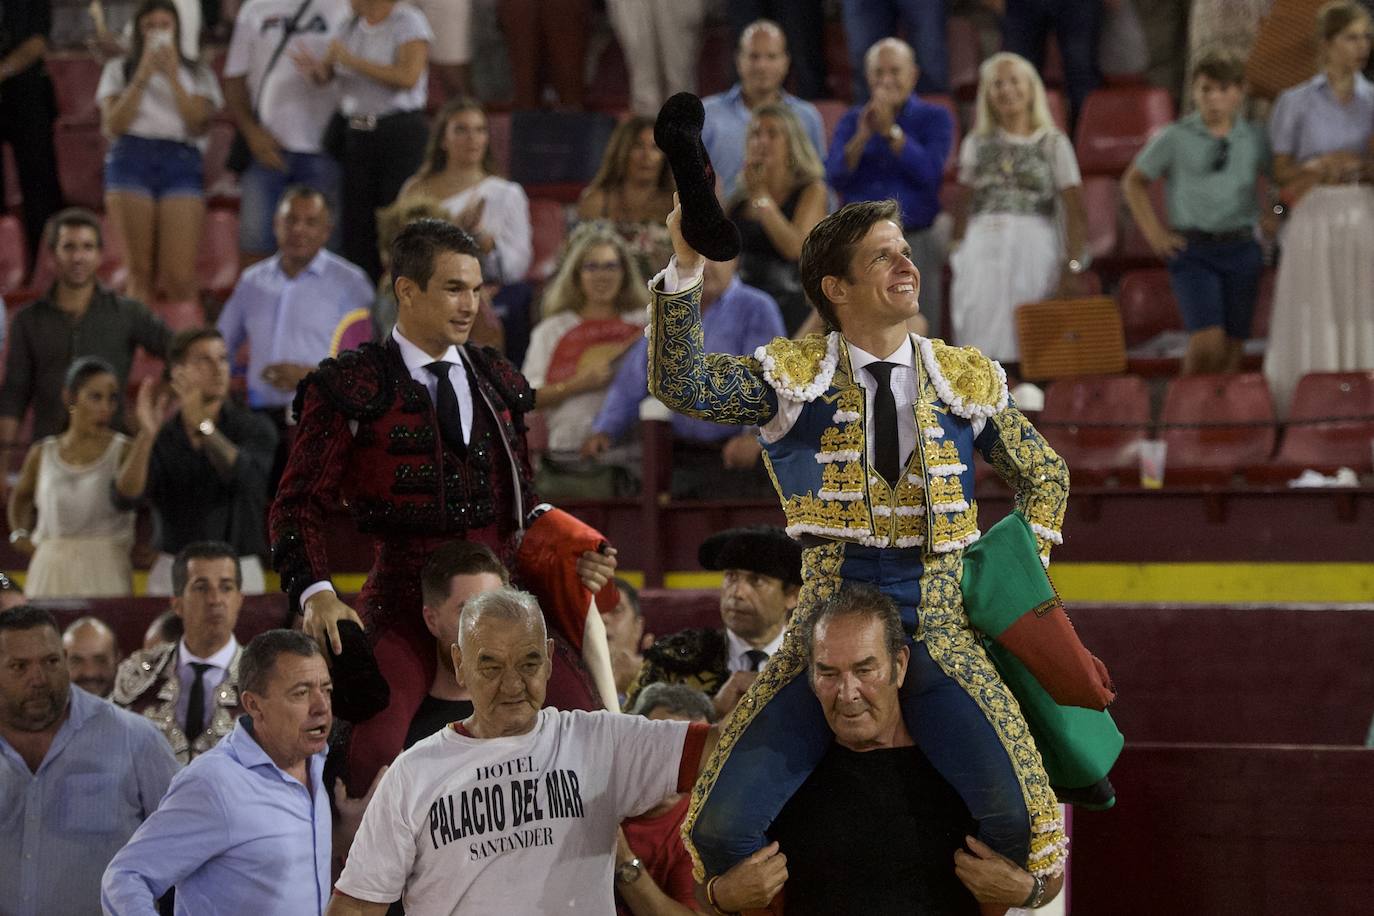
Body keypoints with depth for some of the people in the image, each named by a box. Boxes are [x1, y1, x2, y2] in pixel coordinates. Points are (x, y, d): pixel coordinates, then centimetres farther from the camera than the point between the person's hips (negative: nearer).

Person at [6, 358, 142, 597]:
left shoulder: (125, 451, 0)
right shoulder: (42, 454, 11)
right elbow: (21, 496, 28)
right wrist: (19, 534, 14)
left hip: (105, 571, -3)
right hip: (50, 569, 3)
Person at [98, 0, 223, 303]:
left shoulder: (198, 74, 19)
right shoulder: (119, 70, 19)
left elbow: (198, 124, 3)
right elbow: (114, 124, 3)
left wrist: (172, 76, -2)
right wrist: (143, 76, -2)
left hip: (182, 163, 0)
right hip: (131, 160, 0)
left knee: (179, 275, -15)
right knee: (140, 270, -6)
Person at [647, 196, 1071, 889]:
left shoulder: (966, 381, 11)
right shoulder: (794, 378, 5)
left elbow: (1043, 475, 24)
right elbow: (681, 385, -10)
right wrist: (686, 266, -21)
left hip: (938, 630, 1)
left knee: (1017, 821, -22)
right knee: (722, 829, -15)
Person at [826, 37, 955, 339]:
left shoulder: (934, 119, 5)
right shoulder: (852, 120, 12)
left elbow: (930, 173, -11)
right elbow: (835, 177, -2)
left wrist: (891, 131, -17)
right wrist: (862, 136, -16)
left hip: (915, 244, -2)